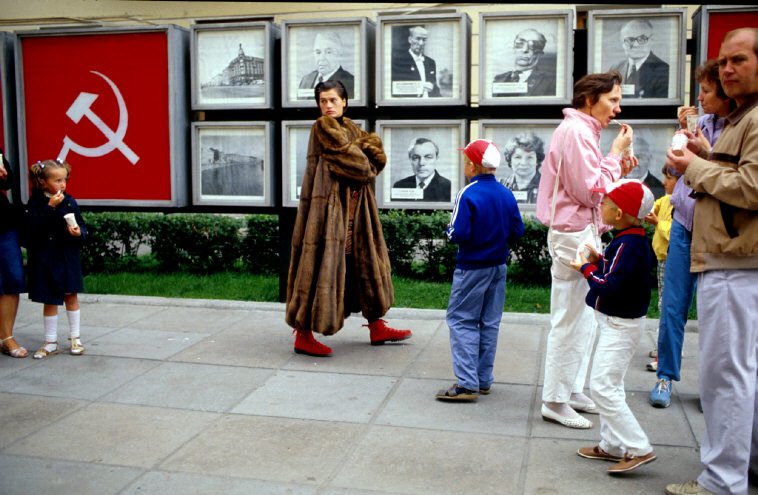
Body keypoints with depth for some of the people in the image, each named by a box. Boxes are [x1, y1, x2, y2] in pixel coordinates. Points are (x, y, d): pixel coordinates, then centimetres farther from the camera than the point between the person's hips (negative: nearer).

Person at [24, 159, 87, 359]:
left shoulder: (70, 202, -1)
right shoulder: (35, 204, -8)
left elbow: (81, 226, 5)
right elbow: (34, 229, -21)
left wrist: (79, 233, -17)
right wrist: (50, 207, -24)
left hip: (68, 258, 2)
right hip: (45, 258, -2)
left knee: (71, 295, 10)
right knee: (50, 300, 8)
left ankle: (75, 338, 22)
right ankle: (50, 342, 20)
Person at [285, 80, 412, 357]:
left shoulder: (351, 129, 16)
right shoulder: (323, 127, -9)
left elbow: (379, 160, 3)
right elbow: (360, 166, -17)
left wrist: (358, 148, -13)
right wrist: (360, 149, 2)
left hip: (354, 211, 9)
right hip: (329, 207, -9)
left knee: (366, 263, 13)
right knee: (321, 266, -7)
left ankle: (376, 328, 24)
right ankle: (303, 335, 1)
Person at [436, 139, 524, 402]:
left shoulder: (468, 194, -17)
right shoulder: (507, 194, 2)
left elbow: (458, 234, -21)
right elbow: (517, 231, 4)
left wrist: (449, 230, -1)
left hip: (472, 267, -6)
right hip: (498, 266, 7)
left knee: (461, 321, 0)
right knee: (490, 323, 12)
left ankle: (467, 383, -5)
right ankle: (484, 380, 19)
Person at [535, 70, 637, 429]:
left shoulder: (581, 130, 18)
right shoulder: (576, 131, -15)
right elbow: (590, 193, -19)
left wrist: (617, 170, 7)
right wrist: (615, 153, -12)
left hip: (583, 234, 11)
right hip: (574, 235, -11)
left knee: (583, 319, 16)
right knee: (569, 321, -4)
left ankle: (572, 389, 27)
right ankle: (555, 401, 5)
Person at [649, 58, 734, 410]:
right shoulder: (704, 123, 5)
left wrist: (708, 153, -19)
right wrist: (684, 132, 1)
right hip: (684, 223, 5)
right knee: (673, 306, 7)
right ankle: (666, 376, 19)